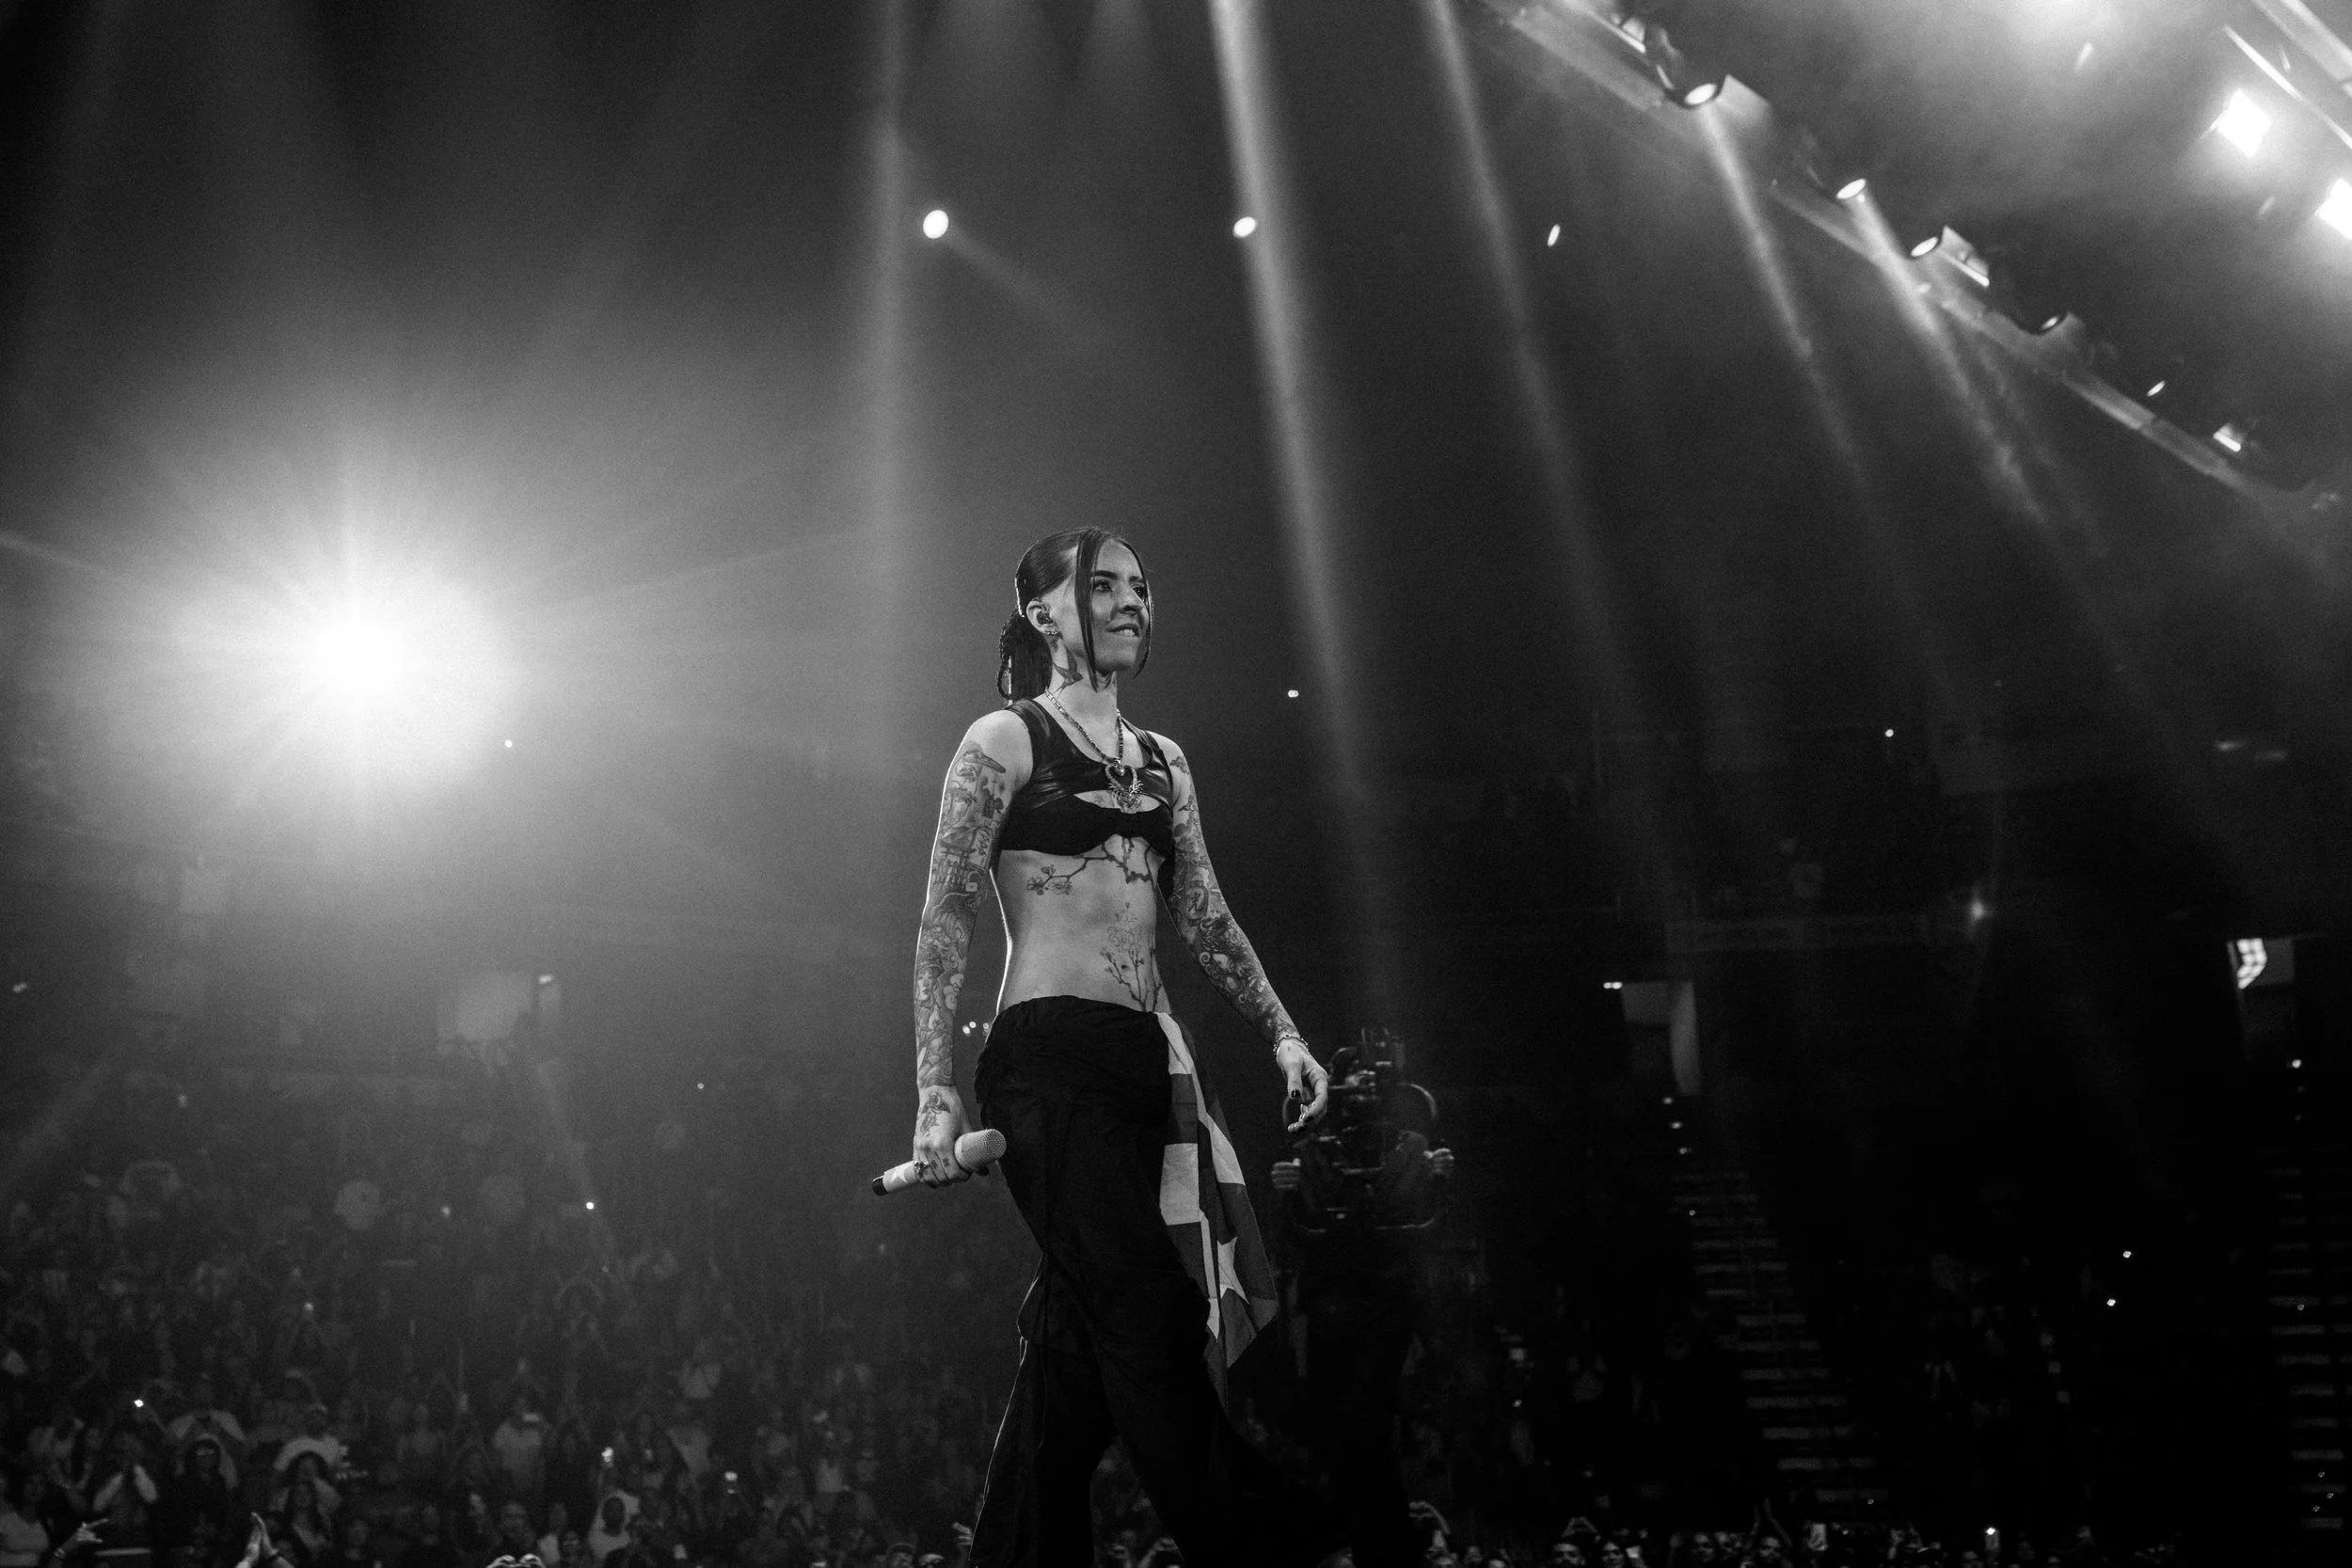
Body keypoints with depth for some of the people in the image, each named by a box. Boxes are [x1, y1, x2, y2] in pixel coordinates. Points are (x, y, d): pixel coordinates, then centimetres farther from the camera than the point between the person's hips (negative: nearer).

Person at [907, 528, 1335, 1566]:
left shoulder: (1160, 761, 20)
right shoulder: (1005, 742, 1)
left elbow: (1204, 917, 20)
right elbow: (943, 926, -3)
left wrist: (1281, 1032, 7)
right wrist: (936, 1098, -11)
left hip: (1143, 1061, 7)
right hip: (1047, 1057, -7)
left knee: (1077, 1341, 5)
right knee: (1151, 1317, -14)